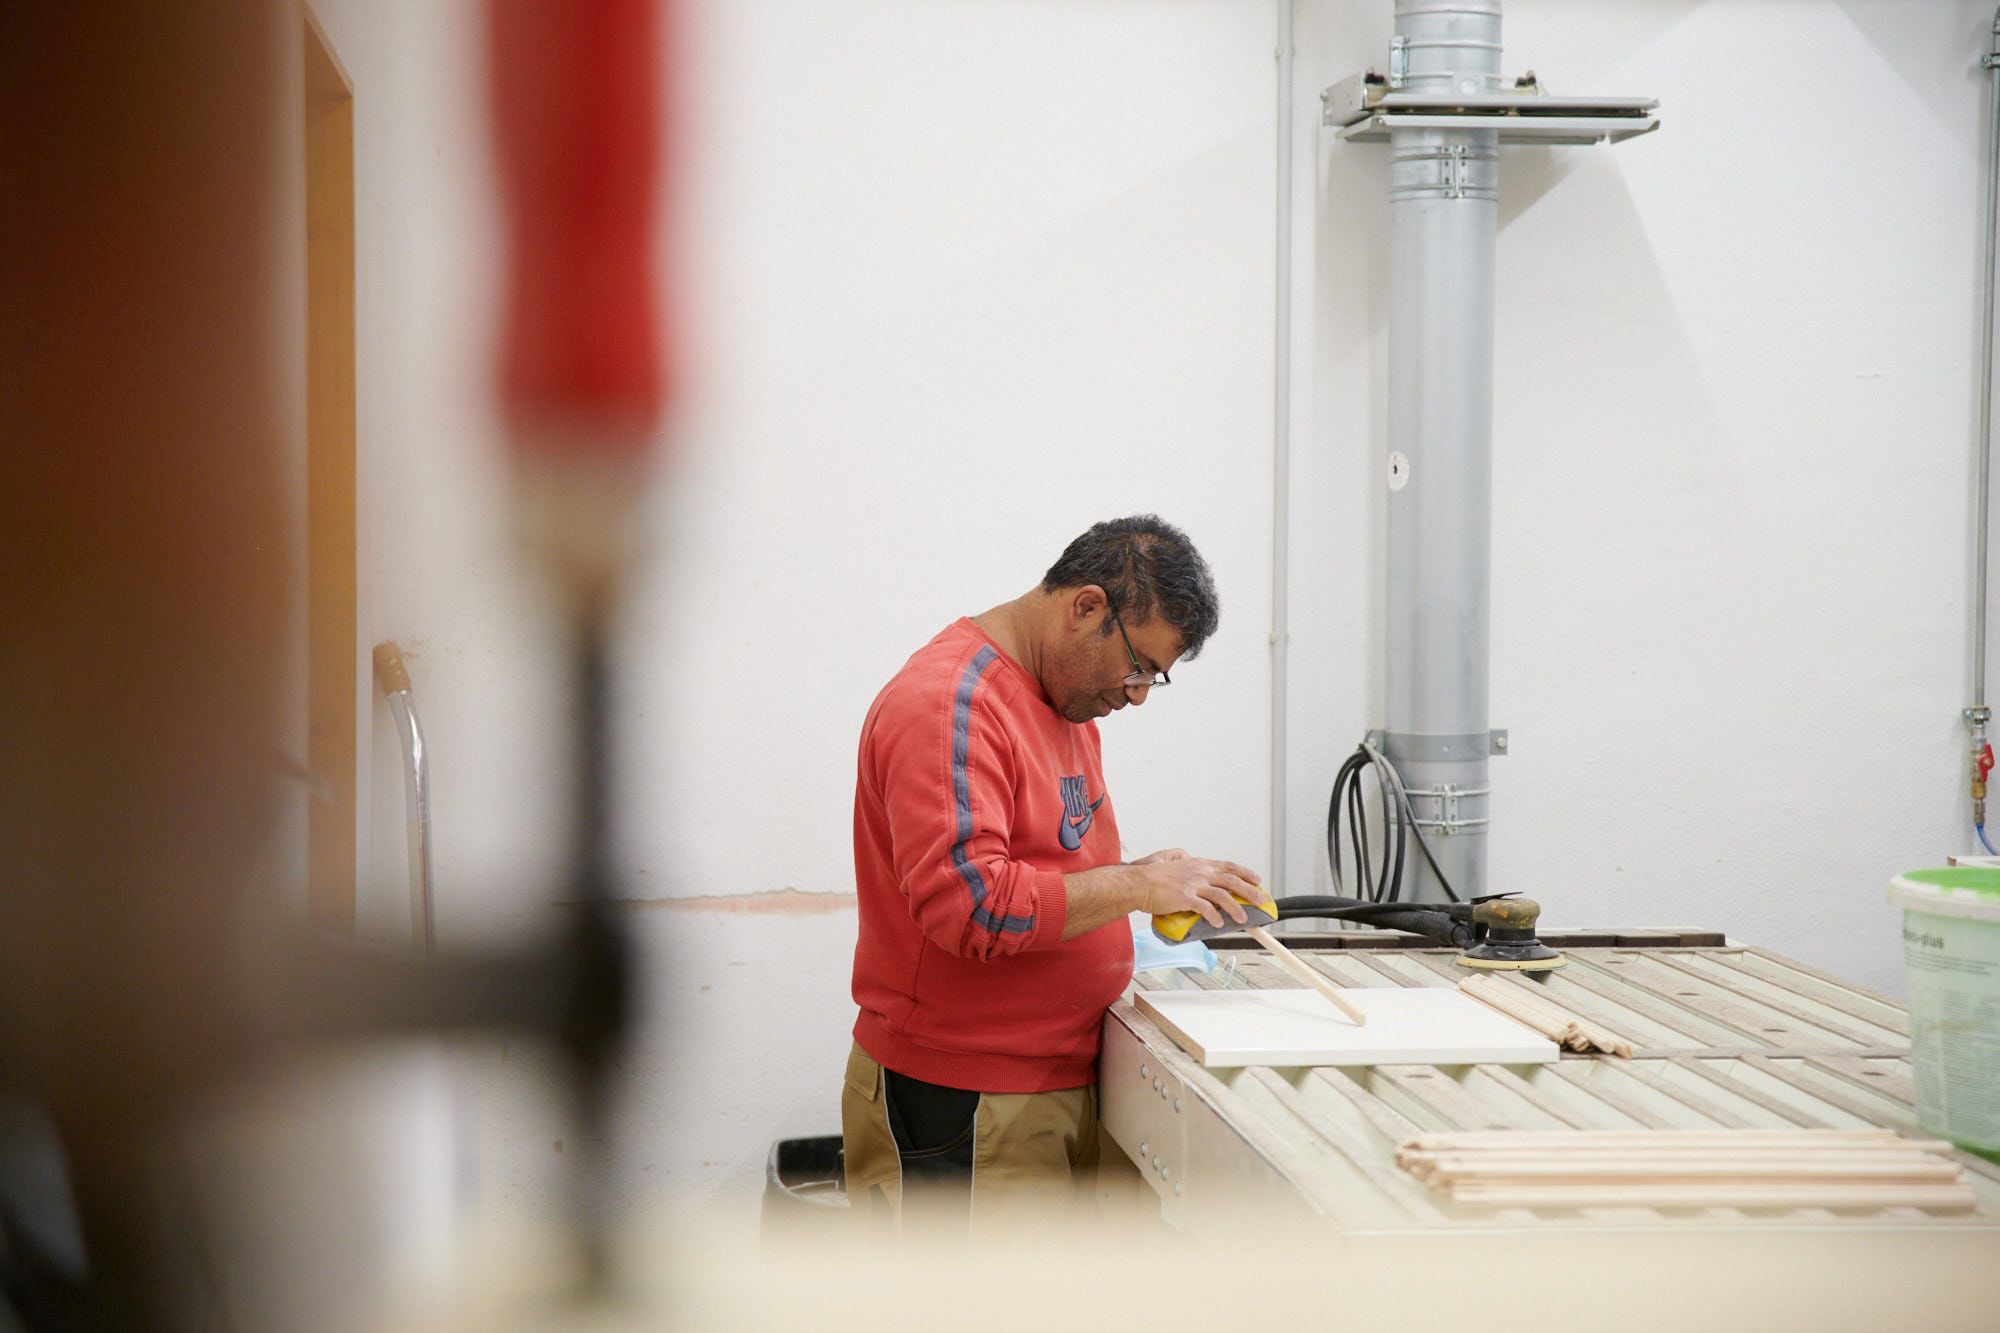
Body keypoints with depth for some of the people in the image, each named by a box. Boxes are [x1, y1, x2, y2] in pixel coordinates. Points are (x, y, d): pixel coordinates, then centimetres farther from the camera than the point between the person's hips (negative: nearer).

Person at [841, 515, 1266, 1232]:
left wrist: (1145, 878, 9)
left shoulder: (1063, 697, 16)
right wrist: (1136, 885, -20)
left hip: (1055, 1089, 9)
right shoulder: (949, 703, -16)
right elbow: (969, 904, -27)